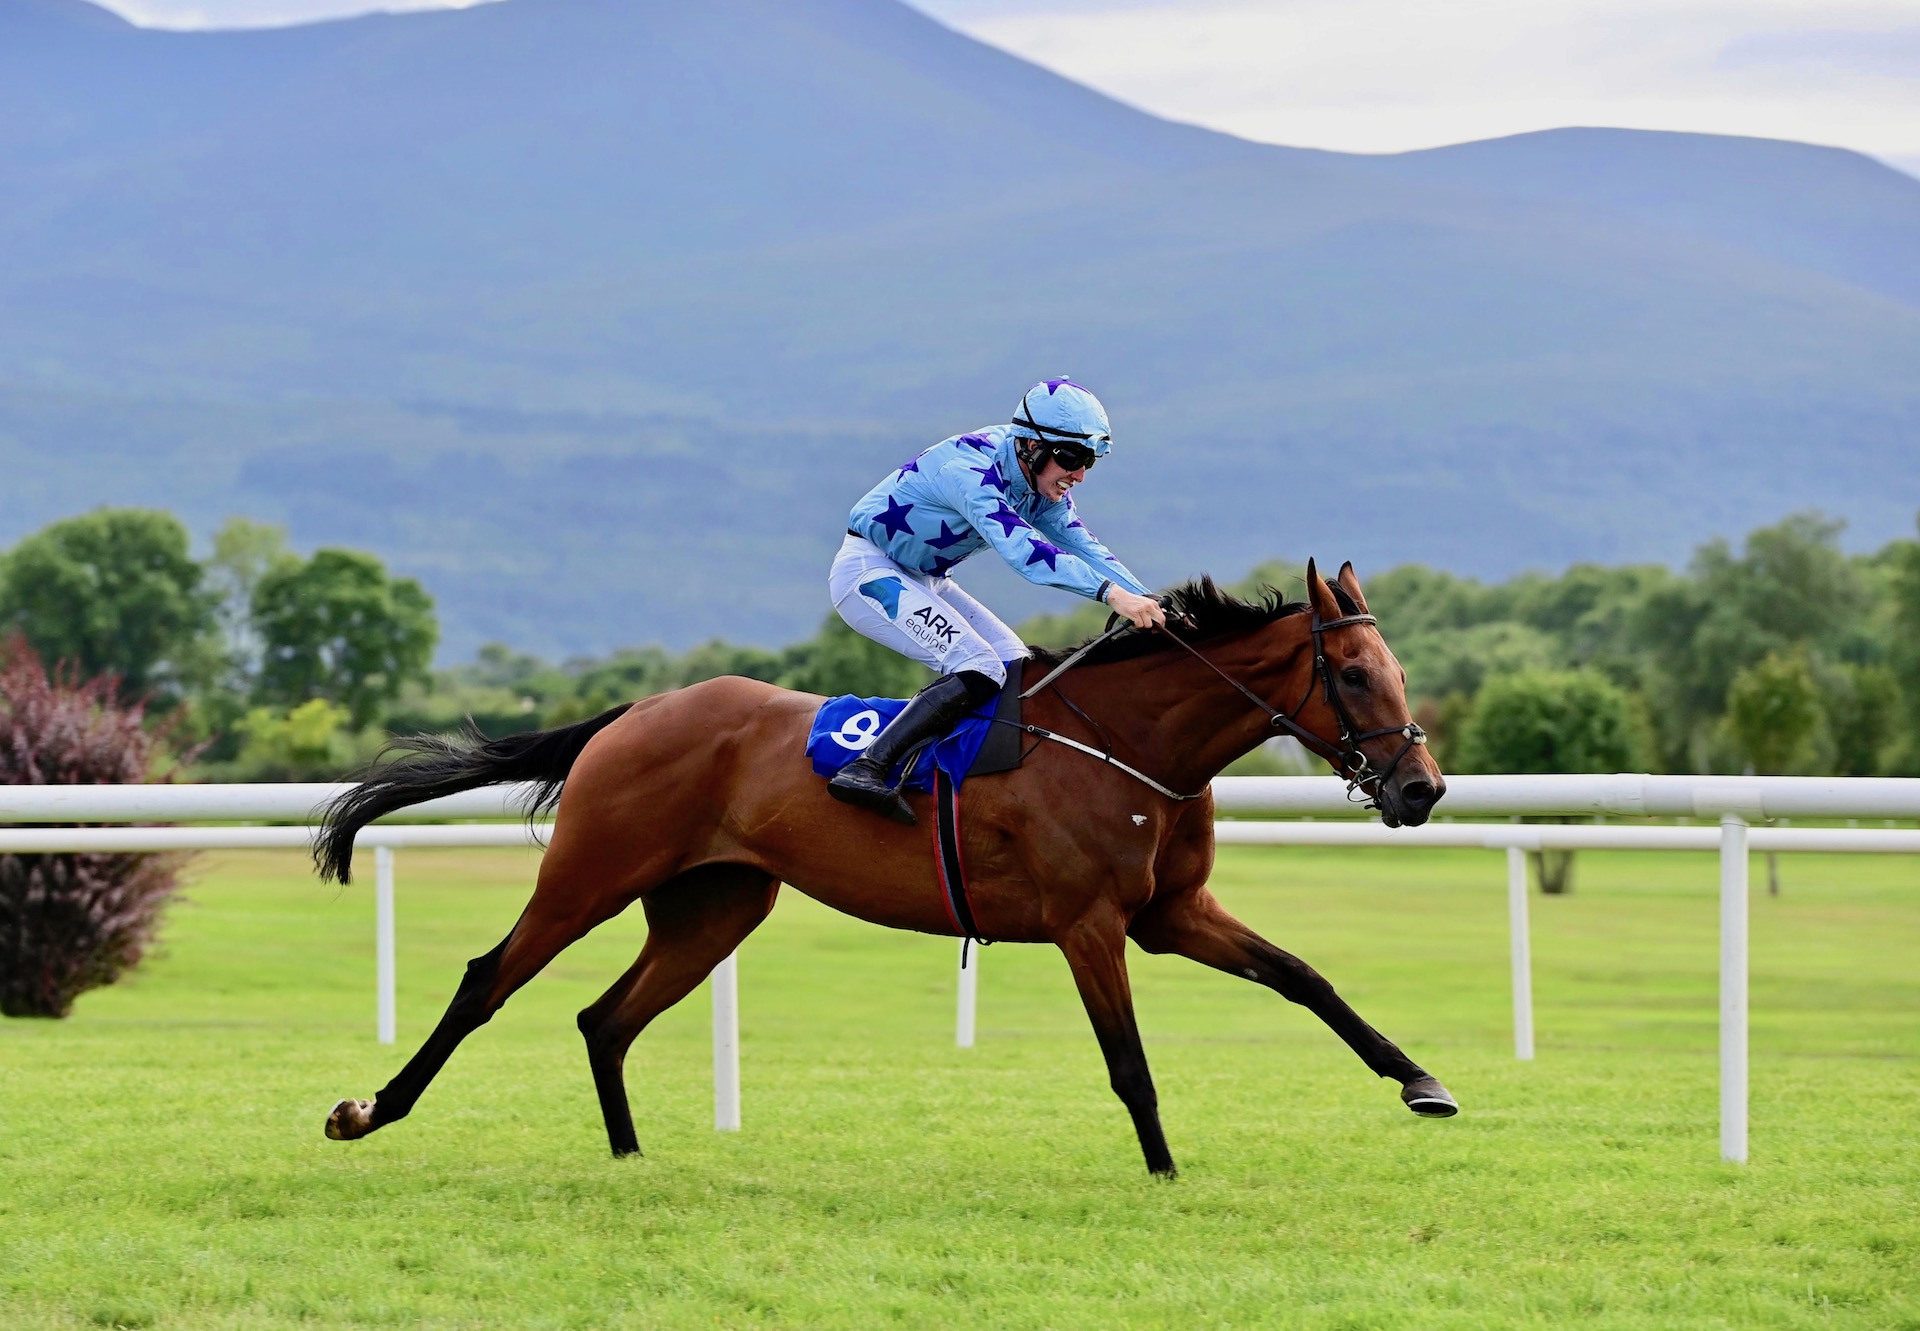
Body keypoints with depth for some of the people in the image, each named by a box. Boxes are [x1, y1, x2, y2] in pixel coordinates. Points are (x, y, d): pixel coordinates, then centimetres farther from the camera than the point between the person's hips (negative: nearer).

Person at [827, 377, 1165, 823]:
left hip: (920, 581, 10)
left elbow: (1085, 549, 0)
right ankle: (864, 769, -33)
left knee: (1018, 670, 3)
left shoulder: (1041, 485, -2)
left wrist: (1148, 603, -15)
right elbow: (1022, 551, -42)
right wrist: (1112, 593, -51)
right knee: (977, 669, -25)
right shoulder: (970, 469, -30)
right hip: (868, 571, -10)